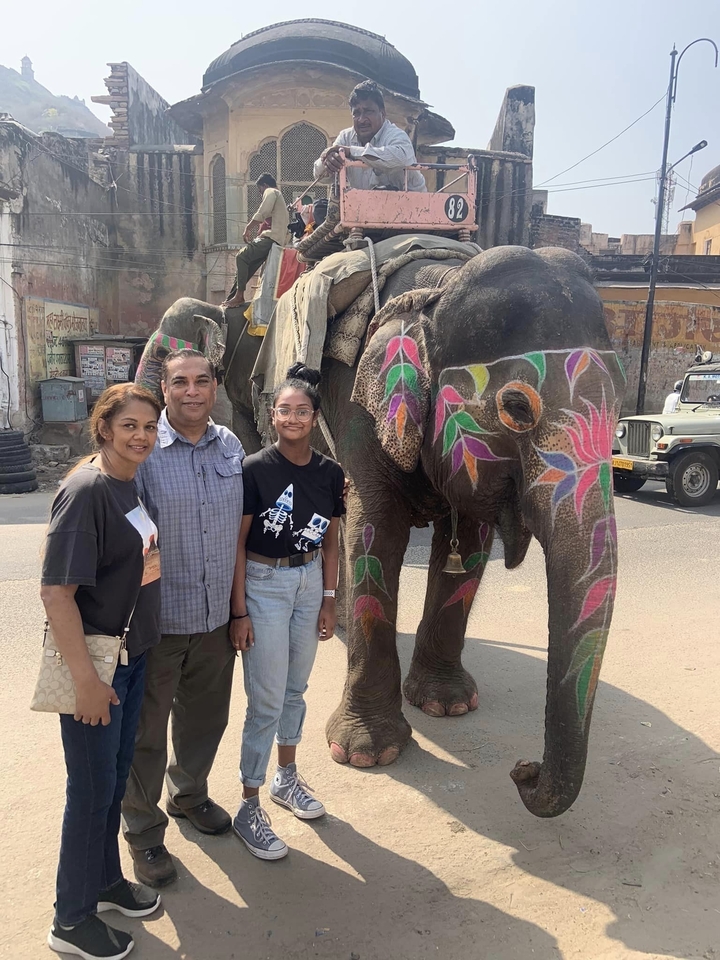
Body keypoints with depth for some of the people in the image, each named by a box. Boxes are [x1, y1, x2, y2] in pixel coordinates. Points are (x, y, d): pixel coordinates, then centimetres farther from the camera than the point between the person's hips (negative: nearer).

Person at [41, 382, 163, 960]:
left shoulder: (131, 483, 4)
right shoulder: (85, 490, -21)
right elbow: (56, 592, -23)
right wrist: (86, 679, -21)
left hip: (132, 655, 8)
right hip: (93, 660, -8)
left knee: (117, 777, 22)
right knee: (93, 789, 8)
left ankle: (106, 880, 43)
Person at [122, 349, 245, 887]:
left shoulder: (230, 445, 2)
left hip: (216, 616, 5)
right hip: (157, 619, -5)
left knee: (206, 718, 23)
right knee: (146, 731, 12)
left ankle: (189, 795, 49)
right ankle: (144, 833, 34)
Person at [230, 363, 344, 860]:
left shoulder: (330, 473, -1)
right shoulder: (256, 469, -14)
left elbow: (330, 541, 7)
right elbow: (237, 542, -12)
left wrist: (329, 600, 6)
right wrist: (239, 611, -13)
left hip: (309, 583, 5)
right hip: (263, 585, -5)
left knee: (295, 688, 19)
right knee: (267, 701, -1)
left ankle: (287, 778, 40)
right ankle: (250, 809, 16)